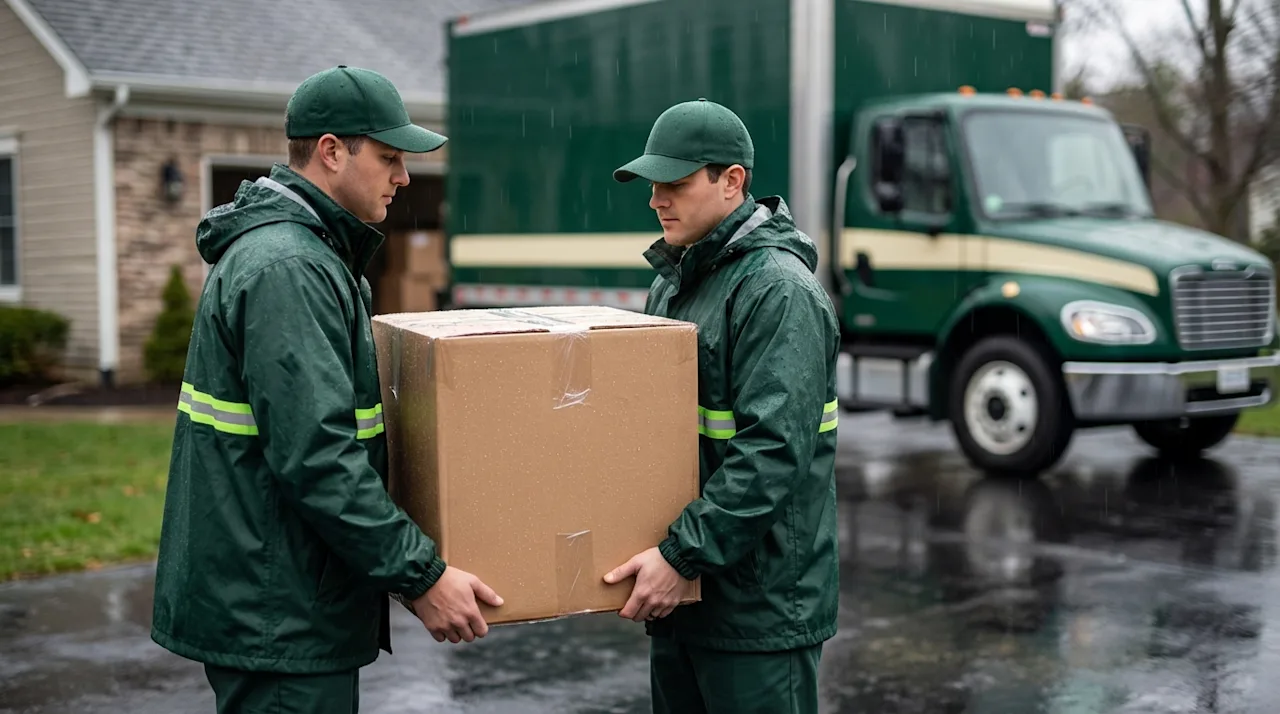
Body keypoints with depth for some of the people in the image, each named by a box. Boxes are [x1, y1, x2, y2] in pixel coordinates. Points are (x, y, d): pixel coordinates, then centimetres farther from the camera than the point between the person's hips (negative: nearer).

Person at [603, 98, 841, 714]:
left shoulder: (780, 290, -16)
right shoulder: (675, 279, 13)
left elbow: (773, 452, -25)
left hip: (760, 599, -9)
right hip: (683, 591, 9)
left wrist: (682, 554, -25)